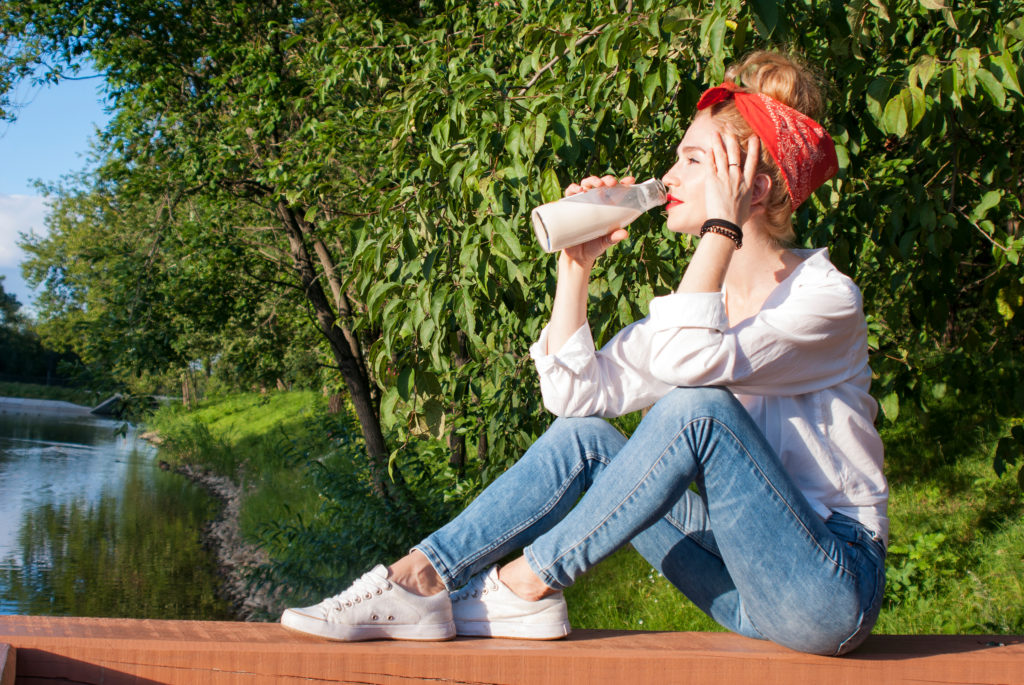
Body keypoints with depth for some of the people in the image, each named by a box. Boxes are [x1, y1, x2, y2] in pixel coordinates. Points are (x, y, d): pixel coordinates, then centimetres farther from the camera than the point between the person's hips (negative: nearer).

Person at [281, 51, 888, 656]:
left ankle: (525, 585, -18)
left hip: (835, 589, -6)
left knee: (696, 406, -28)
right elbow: (575, 391, 1)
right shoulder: (702, 294, 9)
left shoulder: (826, 298, -14)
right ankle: (420, 577, -13)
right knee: (583, 437, -9)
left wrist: (721, 226, -24)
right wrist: (577, 261, -4)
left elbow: (691, 360, -33)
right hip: (752, 580, 6)